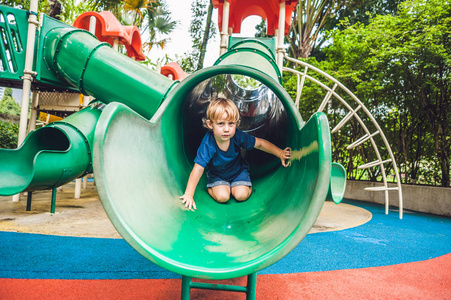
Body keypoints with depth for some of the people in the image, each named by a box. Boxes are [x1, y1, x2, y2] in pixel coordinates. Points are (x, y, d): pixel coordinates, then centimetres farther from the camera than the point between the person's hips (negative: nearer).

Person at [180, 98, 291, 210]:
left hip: (238, 170, 2)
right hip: (217, 174, -2)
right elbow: (198, 169, -35)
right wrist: (188, 194, -38)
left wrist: (280, 153, -17)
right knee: (222, 197, -21)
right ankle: (210, 188, 11)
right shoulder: (207, 144, -34)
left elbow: (260, 143, -14)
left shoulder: (238, 136, -26)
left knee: (241, 195, -16)